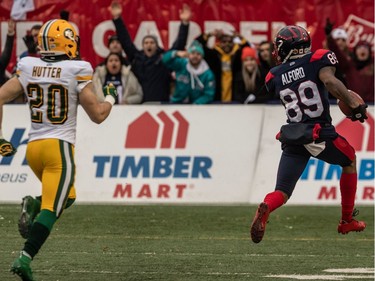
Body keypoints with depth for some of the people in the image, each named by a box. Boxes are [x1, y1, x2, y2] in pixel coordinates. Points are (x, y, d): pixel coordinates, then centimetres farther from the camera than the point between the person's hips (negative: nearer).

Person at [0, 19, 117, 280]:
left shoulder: (28, 68, 5)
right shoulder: (77, 71, -7)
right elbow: (97, 115, -4)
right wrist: (111, 98, 16)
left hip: (33, 147, 6)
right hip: (60, 147, -6)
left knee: (67, 196, 25)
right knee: (51, 209, -7)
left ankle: (33, 205, -3)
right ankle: (25, 258, -22)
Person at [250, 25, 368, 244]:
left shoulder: (276, 76, 10)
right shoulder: (318, 59, -2)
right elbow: (329, 80, -21)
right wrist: (353, 104, -19)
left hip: (292, 140, 3)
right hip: (320, 134, -2)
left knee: (282, 192, 4)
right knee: (350, 160, 27)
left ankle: (266, 208, -33)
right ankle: (347, 221, 28)